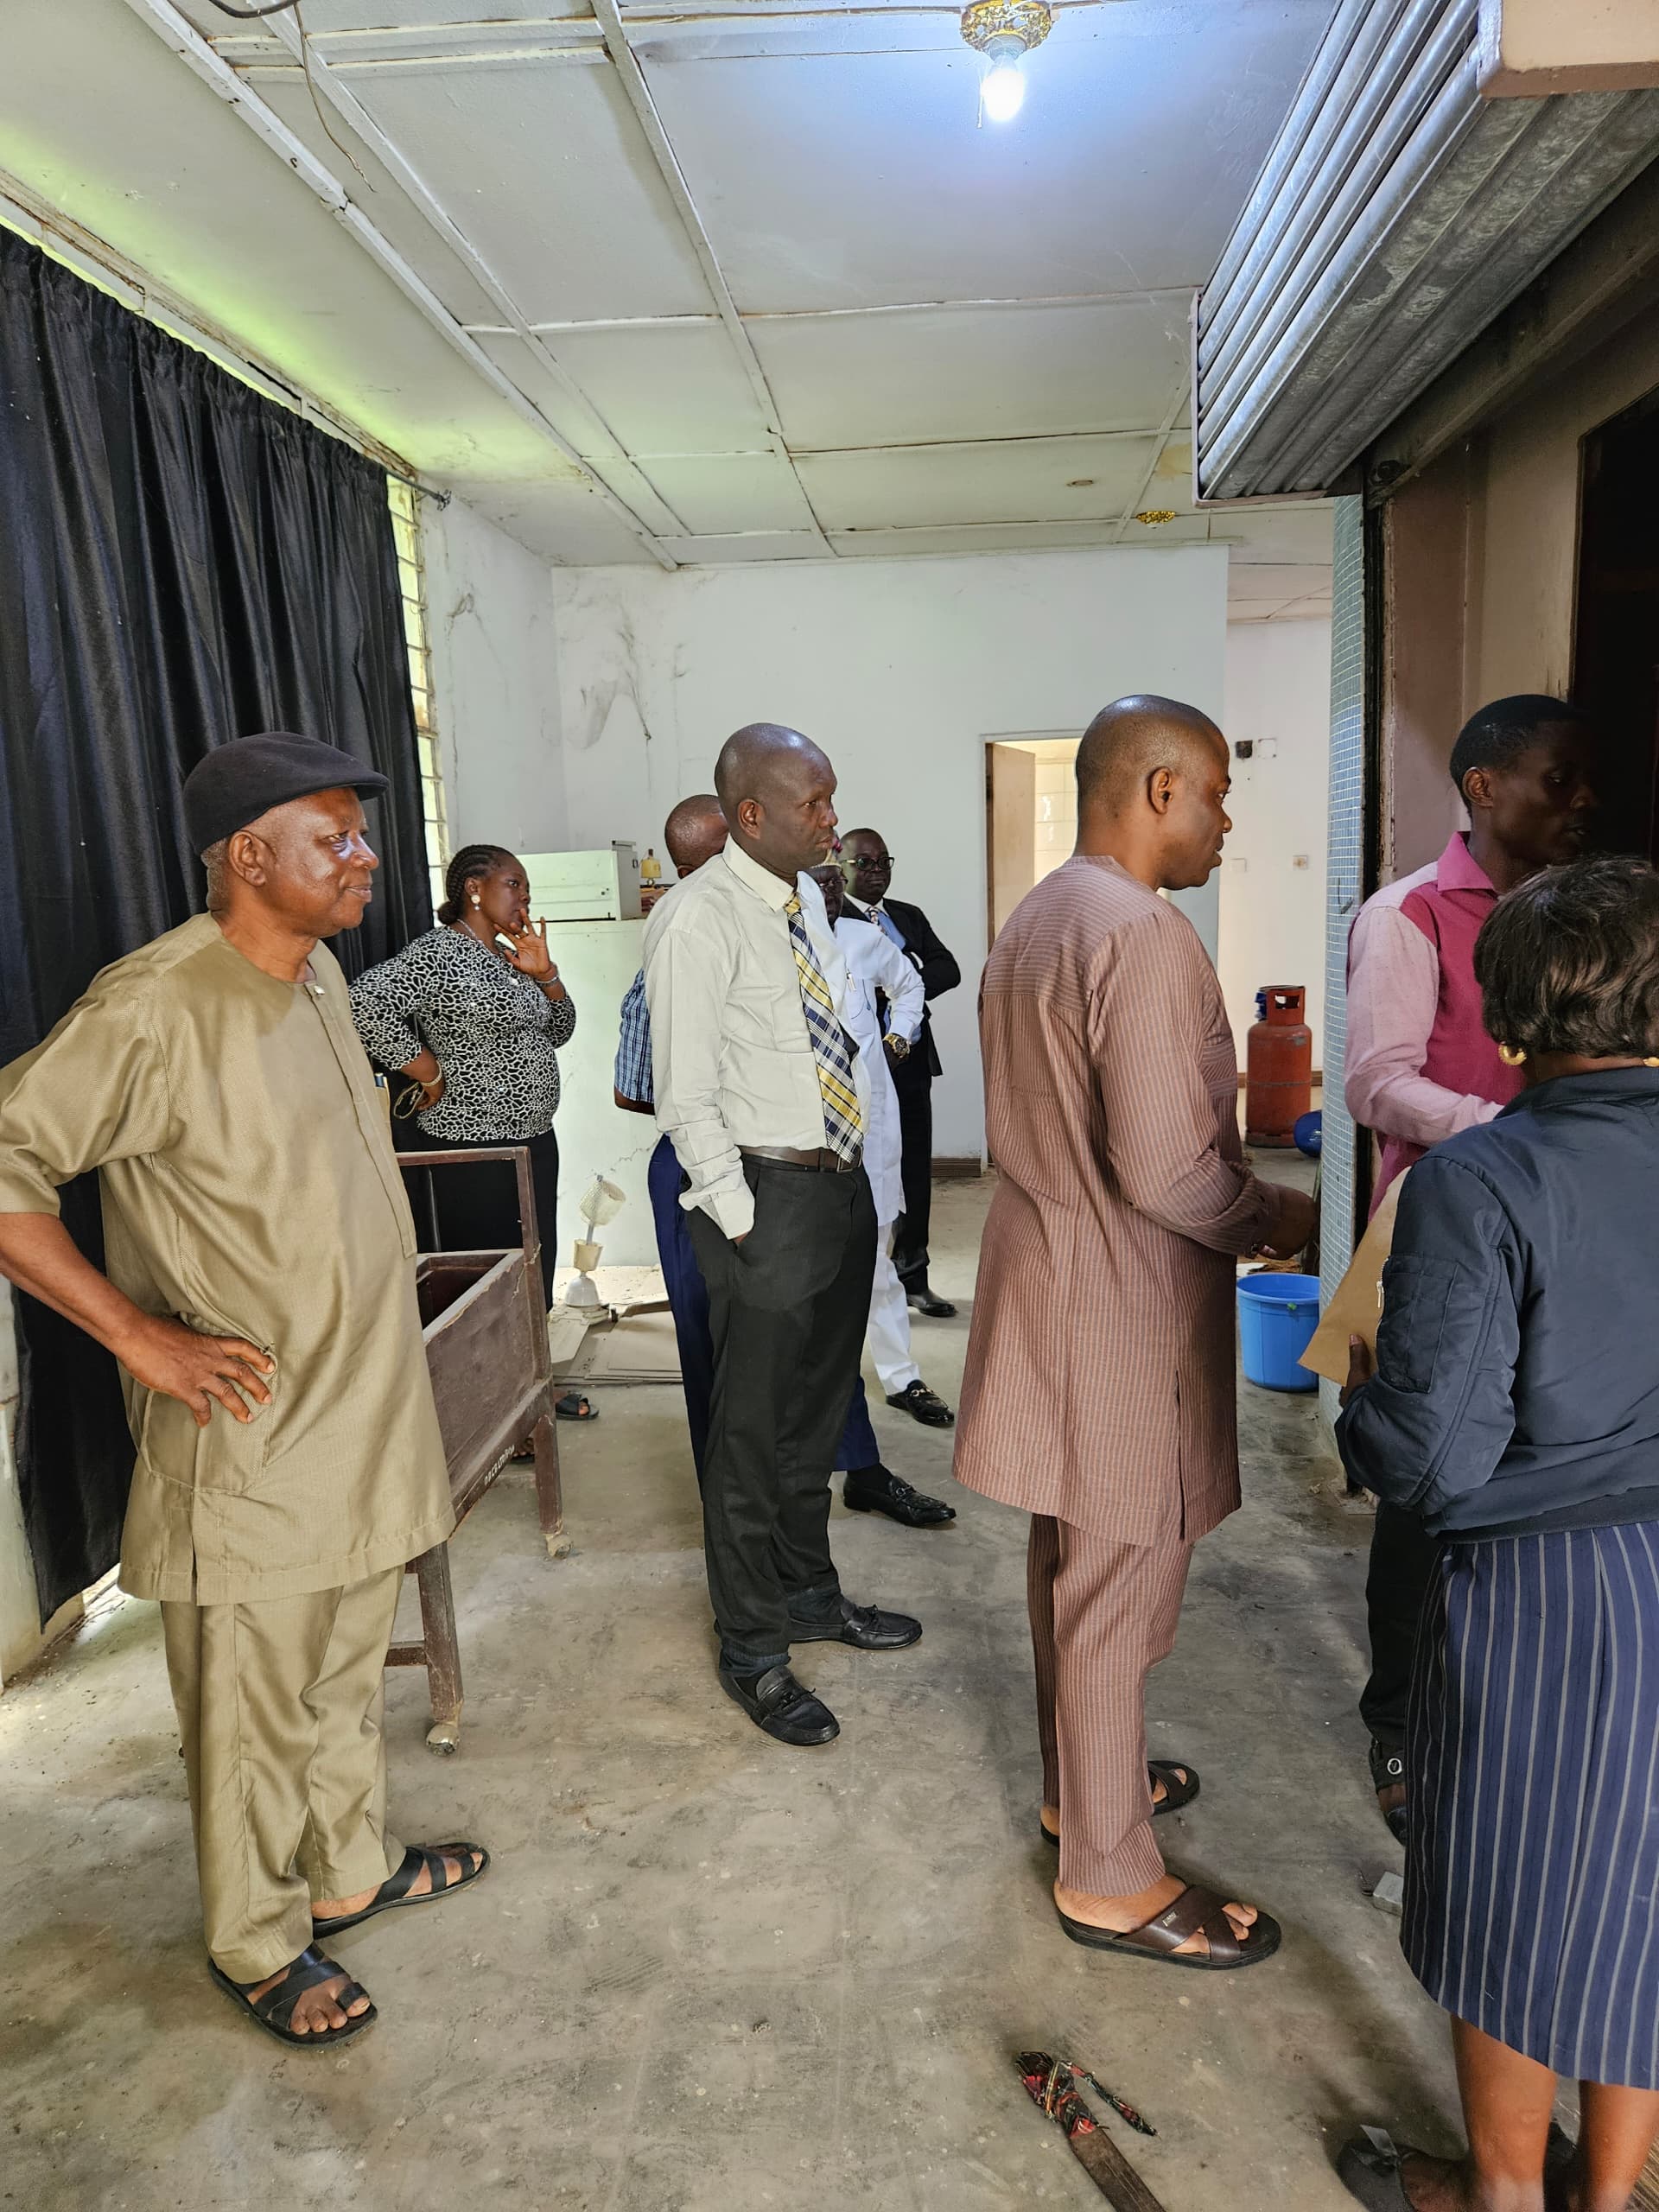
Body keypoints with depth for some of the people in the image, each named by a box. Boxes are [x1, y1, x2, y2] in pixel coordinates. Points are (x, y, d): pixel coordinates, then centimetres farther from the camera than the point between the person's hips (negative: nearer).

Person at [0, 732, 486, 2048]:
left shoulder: (319, 975, 5)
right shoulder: (159, 1009, -22)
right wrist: (139, 1333, -21)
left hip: (363, 1410, 8)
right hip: (252, 1442, -8)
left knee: (347, 1674, 24)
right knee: (256, 1713, 12)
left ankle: (350, 1868, 45)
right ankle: (259, 1944, 34)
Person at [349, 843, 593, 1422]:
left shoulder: (510, 956, 13)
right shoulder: (439, 953, -15)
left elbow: (557, 1032, 17)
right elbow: (367, 1004, -29)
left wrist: (545, 973, -1)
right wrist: (430, 1074, -20)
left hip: (534, 1137, 9)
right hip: (477, 1150, -9)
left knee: (534, 1270, 18)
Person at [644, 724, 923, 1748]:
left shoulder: (809, 898, 9)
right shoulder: (698, 919, -15)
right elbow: (685, 1096, -16)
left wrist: (851, 1176, 12)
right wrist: (742, 1221, -16)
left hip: (844, 1181, 8)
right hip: (769, 1193, -8)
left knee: (819, 1413, 21)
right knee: (755, 1430, 5)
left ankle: (811, 1595, 40)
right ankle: (754, 1649, 23)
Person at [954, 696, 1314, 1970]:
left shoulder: (1032, 921, 11)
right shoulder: (1144, 934, -21)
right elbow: (1165, 1170, -26)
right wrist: (1276, 1223, -7)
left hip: (1048, 1269, 10)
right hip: (1121, 1303, -10)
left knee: (1073, 1558, 22)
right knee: (1119, 1585, 4)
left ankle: (1082, 1778, 42)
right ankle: (1109, 1877, 22)